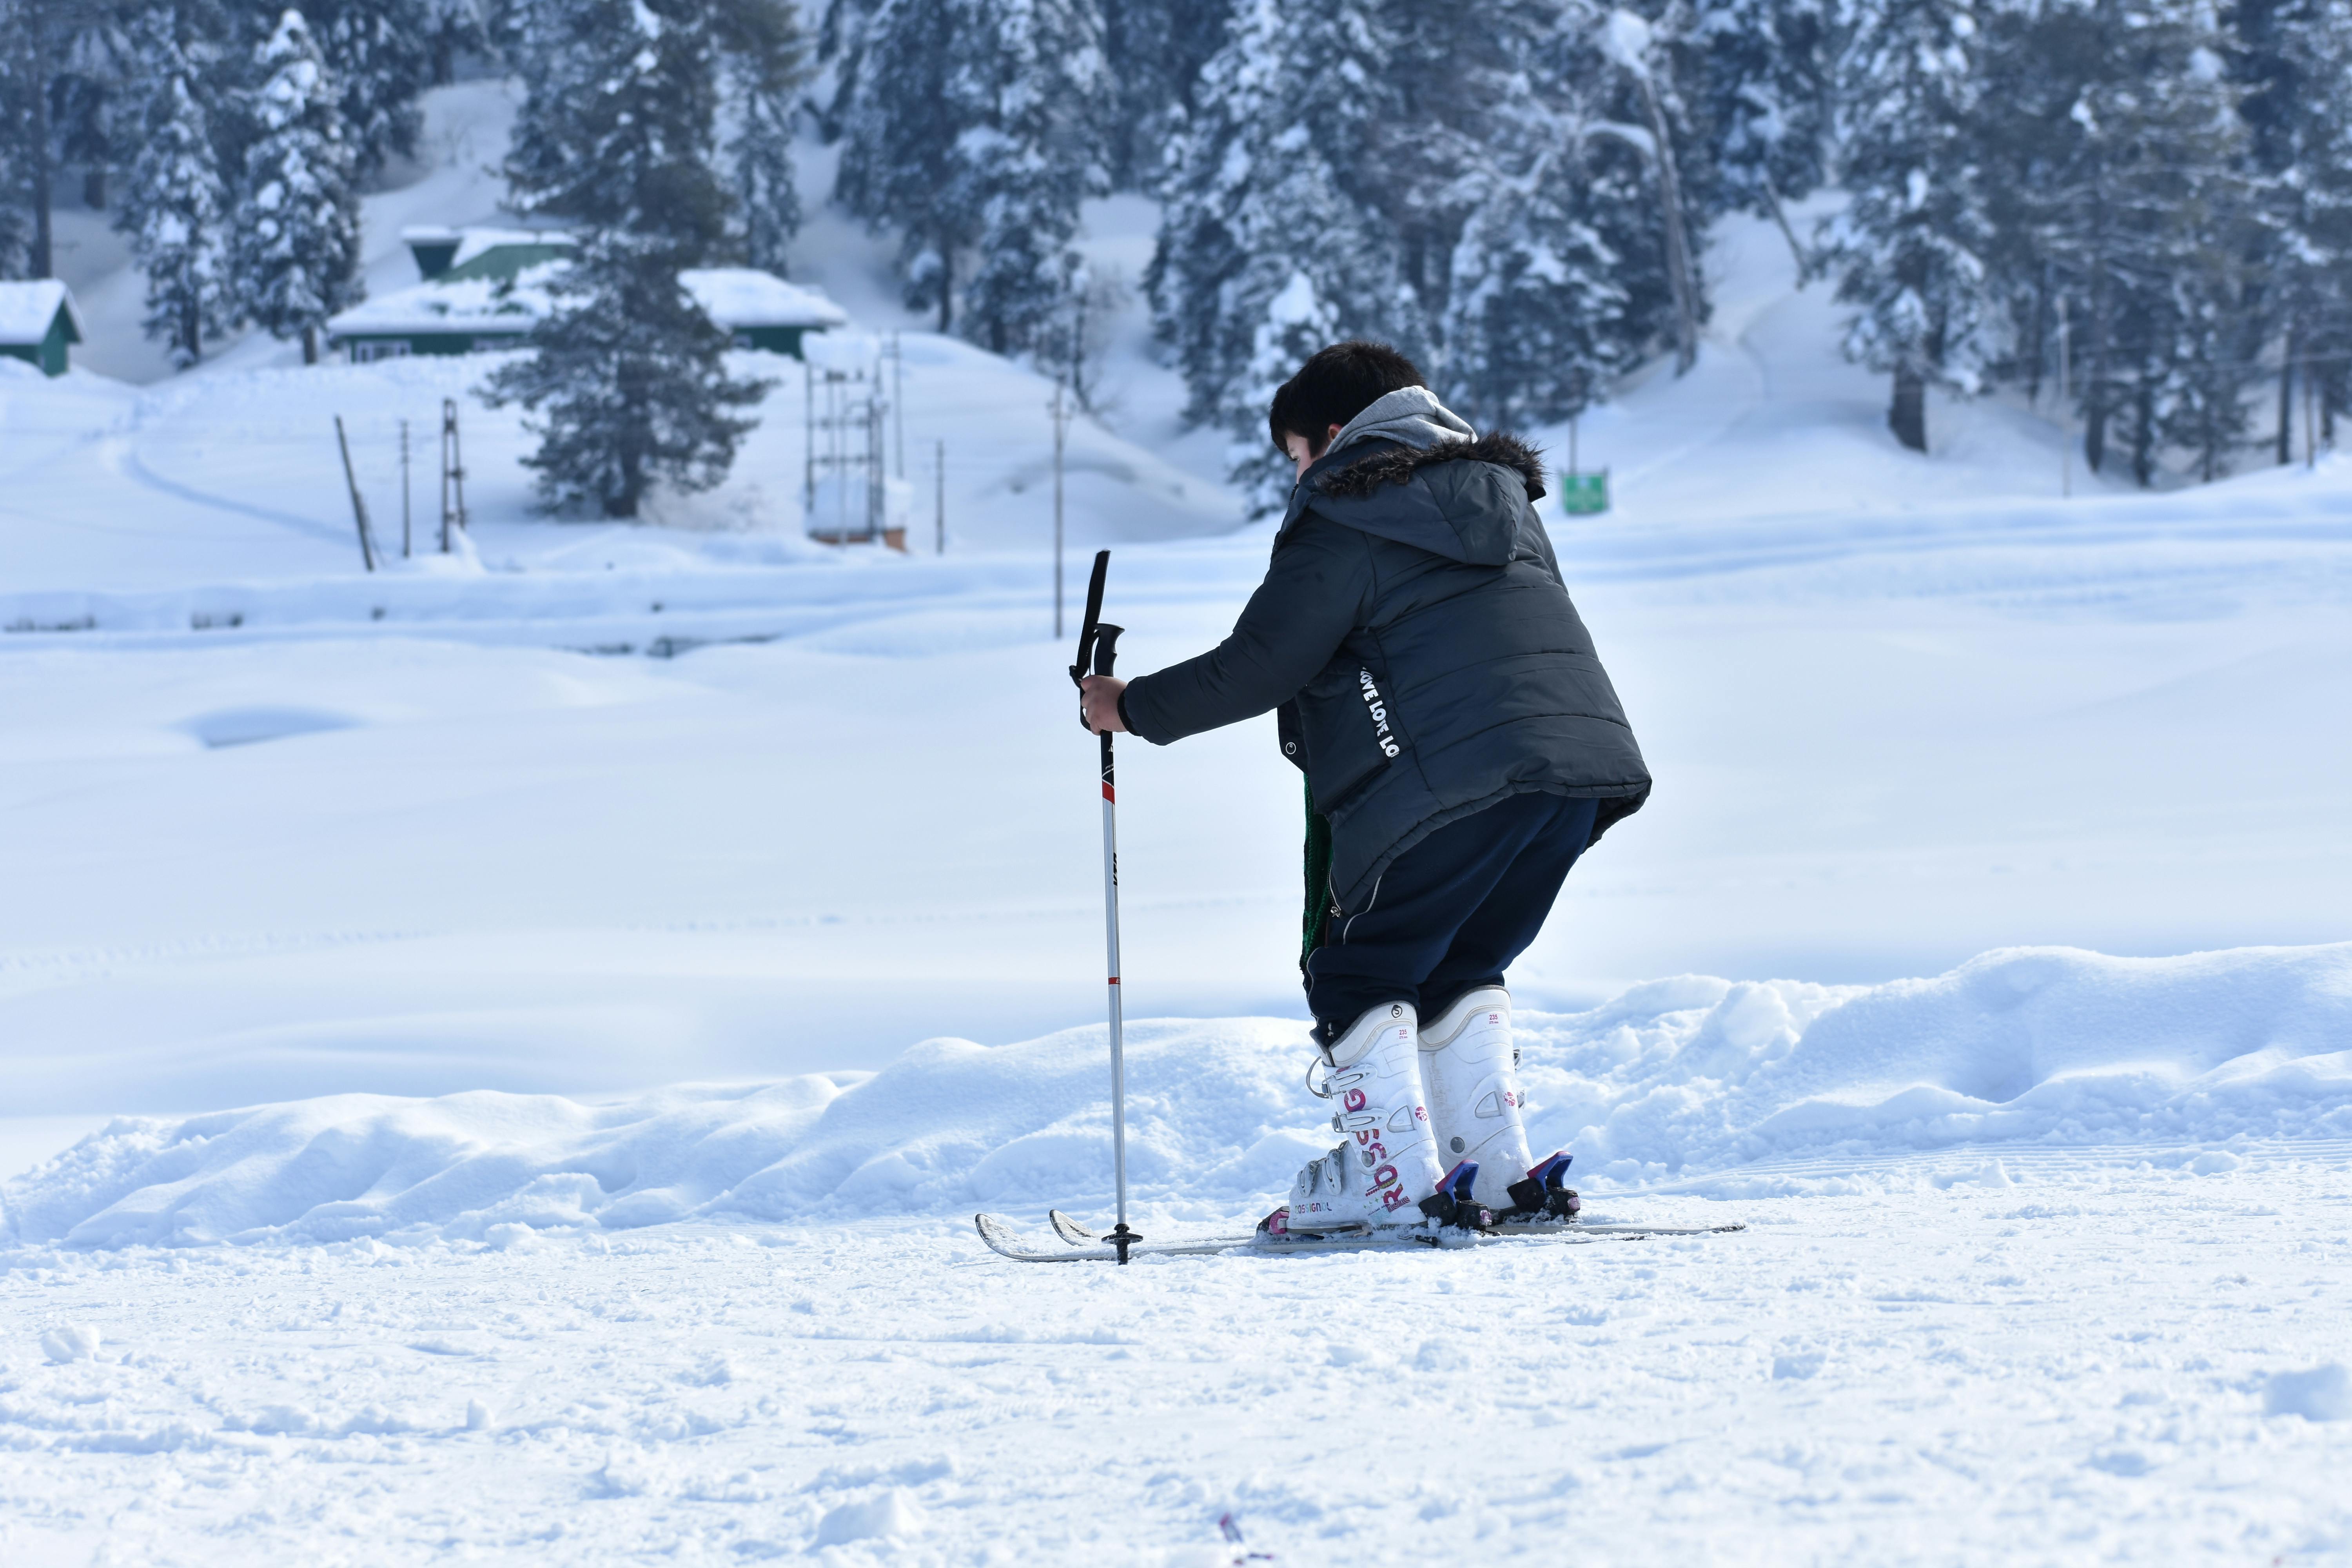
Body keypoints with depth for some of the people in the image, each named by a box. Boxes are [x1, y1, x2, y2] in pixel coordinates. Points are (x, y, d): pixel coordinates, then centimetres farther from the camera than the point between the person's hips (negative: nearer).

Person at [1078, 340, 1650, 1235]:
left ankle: (1395, 1183, -1)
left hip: (1455, 781, -8)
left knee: (1360, 970, 5)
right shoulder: (1499, 496, 23)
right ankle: (1496, 1170, 16)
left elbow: (1258, 667, -1)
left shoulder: (1342, 522, 0)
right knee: (1460, 968, 22)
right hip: (1586, 764, 8)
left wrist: (1131, 709, 11)